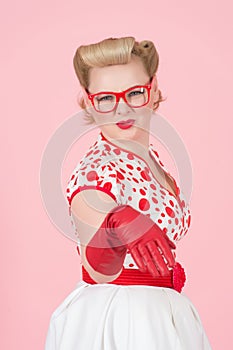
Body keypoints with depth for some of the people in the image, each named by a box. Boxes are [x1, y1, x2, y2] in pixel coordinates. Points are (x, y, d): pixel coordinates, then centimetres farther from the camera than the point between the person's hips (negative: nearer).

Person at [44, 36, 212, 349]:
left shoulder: (150, 158, 4)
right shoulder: (95, 171, -21)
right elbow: (99, 271, -34)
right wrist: (119, 225, -49)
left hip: (160, 316, 8)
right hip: (112, 322, -7)